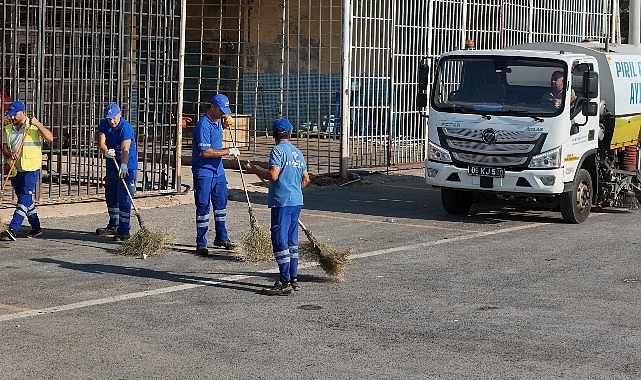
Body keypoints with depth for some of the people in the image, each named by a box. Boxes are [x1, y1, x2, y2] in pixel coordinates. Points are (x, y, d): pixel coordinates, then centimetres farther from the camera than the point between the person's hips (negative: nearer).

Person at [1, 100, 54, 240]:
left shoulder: (33, 127, -3)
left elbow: (50, 138, -15)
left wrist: (38, 124, -26)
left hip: (31, 168, -6)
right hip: (15, 170, 6)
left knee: (24, 198, -15)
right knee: (26, 200, 12)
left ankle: (13, 229, -25)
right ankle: (36, 228, 25)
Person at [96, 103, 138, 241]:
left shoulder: (126, 128, -20)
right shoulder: (104, 124, 0)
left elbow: (125, 149, -32)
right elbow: (101, 142, -11)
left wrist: (123, 165, -48)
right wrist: (105, 151, -34)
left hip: (127, 167, -7)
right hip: (112, 166, 7)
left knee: (124, 200, -12)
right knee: (110, 197, 17)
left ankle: (124, 231, -9)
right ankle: (113, 226, 33)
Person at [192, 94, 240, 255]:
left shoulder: (218, 120, 7)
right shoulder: (203, 125, -20)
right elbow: (205, 152, -26)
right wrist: (228, 151, -22)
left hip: (218, 170, 9)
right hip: (203, 171, -9)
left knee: (221, 204, 16)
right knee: (203, 207, -4)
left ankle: (221, 238, 29)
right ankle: (201, 244, 2)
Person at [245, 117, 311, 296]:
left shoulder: (278, 150, -9)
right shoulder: (297, 152, 14)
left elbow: (273, 175, -19)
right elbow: (306, 179, 20)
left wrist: (254, 169, -5)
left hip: (282, 202, -8)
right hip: (297, 201, 8)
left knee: (280, 241, -6)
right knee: (292, 241, 15)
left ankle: (285, 283, -8)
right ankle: (294, 279, 20)